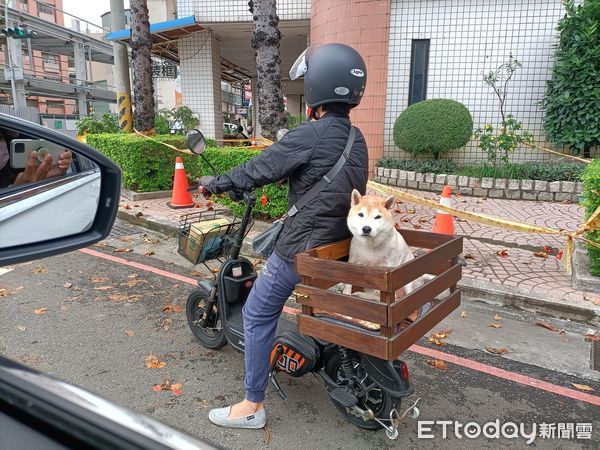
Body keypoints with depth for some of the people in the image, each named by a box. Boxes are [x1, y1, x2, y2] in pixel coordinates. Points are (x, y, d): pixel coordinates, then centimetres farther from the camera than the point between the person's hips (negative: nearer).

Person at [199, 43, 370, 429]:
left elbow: (261, 169, -12)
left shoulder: (311, 135, -18)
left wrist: (217, 183, 4)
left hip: (303, 247, -9)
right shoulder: (357, 139, 7)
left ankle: (253, 405, 16)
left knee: (257, 314, 5)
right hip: (340, 241, 9)